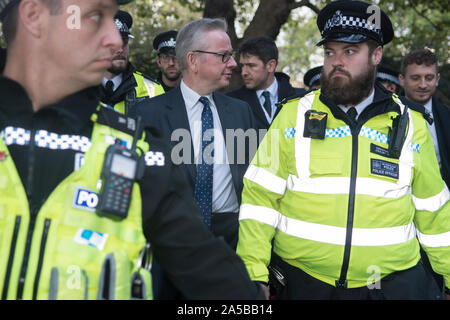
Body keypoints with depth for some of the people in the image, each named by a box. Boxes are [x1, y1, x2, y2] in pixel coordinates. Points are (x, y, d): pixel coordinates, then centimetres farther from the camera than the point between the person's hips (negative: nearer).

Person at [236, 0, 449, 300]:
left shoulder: (411, 125, 2)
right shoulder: (294, 115, -3)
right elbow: (260, 196, -5)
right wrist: (254, 273, -10)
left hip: (393, 281, 1)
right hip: (303, 282, 0)